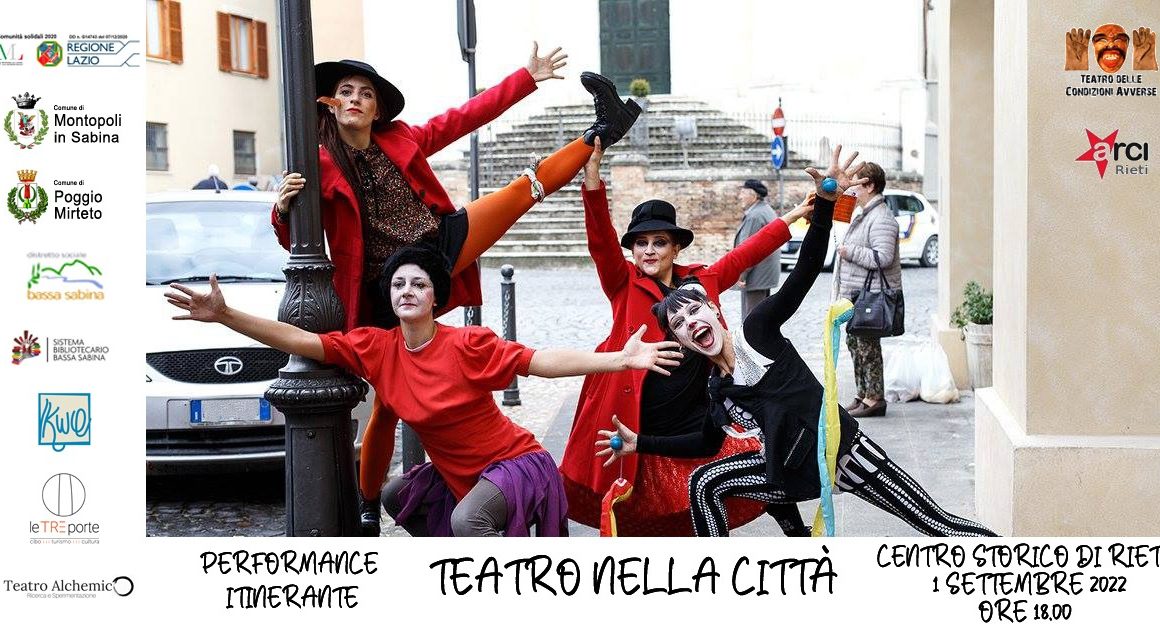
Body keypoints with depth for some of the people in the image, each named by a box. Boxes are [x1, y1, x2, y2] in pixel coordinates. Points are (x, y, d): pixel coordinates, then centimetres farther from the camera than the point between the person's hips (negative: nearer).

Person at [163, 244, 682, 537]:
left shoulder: (468, 345, -18)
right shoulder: (375, 348, -3)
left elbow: (541, 361, -23)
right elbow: (300, 341, -6)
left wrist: (620, 360, -33)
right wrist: (226, 316, -14)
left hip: (515, 463, -8)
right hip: (456, 473, 8)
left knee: (468, 518, -33)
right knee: (396, 496, 21)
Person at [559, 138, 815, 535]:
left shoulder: (702, 281, 8)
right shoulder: (624, 285, -1)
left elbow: (747, 253, 16)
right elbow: (600, 241, -15)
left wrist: (795, 215, 20)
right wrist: (592, 178, -30)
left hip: (696, 428, 2)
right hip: (638, 433, -2)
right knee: (637, 523, 7)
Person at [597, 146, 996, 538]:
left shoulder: (758, 330, -7)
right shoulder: (716, 390, 4)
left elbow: (805, 272, -15)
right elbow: (708, 443, 19)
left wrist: (826, 203, -27)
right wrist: (639, 443, 14)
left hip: (845, 450, -5)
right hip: (792, 474, 5)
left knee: (938, 525, -2)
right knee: (704, 484, -6)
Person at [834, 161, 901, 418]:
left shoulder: (881, 219, -16)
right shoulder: (864, 215, 19)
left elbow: (883, 257, -26)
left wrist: (850, 252, -18)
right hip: (856, 293, 11)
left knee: (867, 346, -8)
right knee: (854, 342, 15)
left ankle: (875, 398, -4)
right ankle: (863, 395, 23)